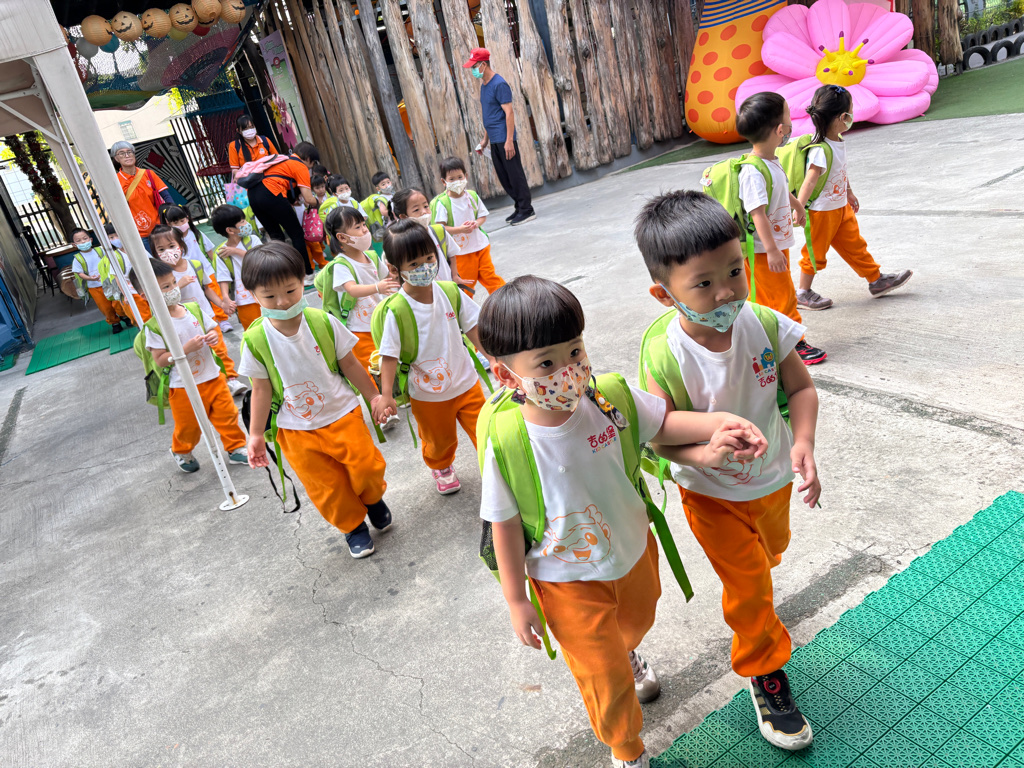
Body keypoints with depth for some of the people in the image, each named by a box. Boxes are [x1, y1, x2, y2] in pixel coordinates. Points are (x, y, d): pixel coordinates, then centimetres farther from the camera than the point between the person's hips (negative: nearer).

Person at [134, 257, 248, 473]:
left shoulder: (194, 310, -1)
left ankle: (235, 448, 27)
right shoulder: (154, 326, -15)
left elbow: (212, 328, 13)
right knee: (188, 426, 14)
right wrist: (186, 348, -26)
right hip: (183, 387, -4)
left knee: (227, 415, 8)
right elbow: (160, 360, -16)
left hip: (213, 377, 4)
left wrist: (213, 336, -10)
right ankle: (181, 452, 43)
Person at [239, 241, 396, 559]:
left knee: (367, 466, -3)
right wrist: (255, 434, 1)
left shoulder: (323, 322, -13)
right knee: (325, 487, 7)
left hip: (342, 414, 0)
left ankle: (374, 499, 32)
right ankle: (353, 526, 34)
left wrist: (374, 396, 4)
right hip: (296, 430, 1)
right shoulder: (255, 339, -12)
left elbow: (349, 363, -2)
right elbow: (261, 389, -2)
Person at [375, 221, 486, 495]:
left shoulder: (449, 293, -10)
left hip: (466, 382, 2)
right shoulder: (396, 310, -22)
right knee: (439, 441, 23)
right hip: (428, 394, -2)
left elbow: (472, 328, -1)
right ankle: (441, 468, 55)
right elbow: (390, 354, -19)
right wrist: (386, 394, -24)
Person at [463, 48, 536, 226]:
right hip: (494, 140, 9)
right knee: (503, 177, 11)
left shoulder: (499, 84, -13)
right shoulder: (483, 85, 15)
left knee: (515, 175, -6)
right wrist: (486, 138, 23)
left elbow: (509, 113, -18)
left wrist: (509, 141, -22)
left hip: (504, 139, -9)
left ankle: (527, 210, 0)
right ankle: (520, 207, 20)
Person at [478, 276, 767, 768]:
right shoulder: (505, 442, -30)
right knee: (605, 678, 11)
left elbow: (663, 423, -4)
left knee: (635, 622, 34)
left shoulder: (611, 399, -22)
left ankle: (627, 656, 73)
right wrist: (515, 600, -9)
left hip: (634, 551, 5)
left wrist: (719, 424, -22)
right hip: (569, 581, -4)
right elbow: (505, 525, -18)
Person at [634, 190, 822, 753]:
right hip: (712, 493, -4)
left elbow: (801, 388, -9)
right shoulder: (666, 359, -32)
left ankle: (753, 594, 68)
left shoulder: (765, 324, -23)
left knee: (769, 554, 31)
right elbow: (660, 436, -21)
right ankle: (765, 672, 34)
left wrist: (803, 443, -26)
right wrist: (703, 449, -42)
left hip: (772, 476, 5)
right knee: (748, 586, 6)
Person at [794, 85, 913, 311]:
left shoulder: (839, 142, 2)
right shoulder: (821, 151, -28)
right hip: (822, 212, -9)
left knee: (854, 244, 18)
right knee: (816, 252, 5)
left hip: (841, 207, 9)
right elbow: (809, 182, -31)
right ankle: (803, 293, 20)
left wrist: (850, 194, 27)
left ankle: (877, 280, 30)